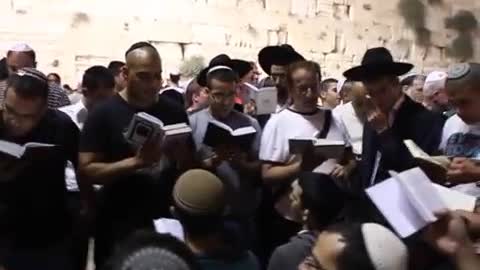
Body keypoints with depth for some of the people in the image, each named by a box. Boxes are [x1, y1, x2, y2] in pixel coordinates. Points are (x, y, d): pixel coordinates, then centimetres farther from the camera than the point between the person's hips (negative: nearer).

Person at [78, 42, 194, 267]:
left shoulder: (175, 113, 1)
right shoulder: (103, 114, -9)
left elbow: (190, 167, 8)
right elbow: (86, 171, -13)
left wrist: (181, 156, -15)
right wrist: (136, 161, -25)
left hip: (165, 222, 3)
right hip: (118, 226, -2)